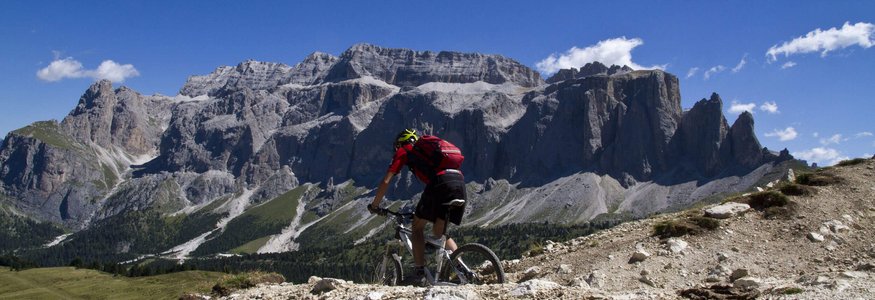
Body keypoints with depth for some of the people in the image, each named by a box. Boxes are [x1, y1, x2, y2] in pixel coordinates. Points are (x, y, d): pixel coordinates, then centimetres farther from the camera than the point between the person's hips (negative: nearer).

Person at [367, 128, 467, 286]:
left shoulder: (404, 151, 19)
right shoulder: (432, 145, 38)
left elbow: (385, 182, 13)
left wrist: (374, 205, 26)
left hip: (441, 182, -6)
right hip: (460, 181, 6)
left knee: (417, 227, 12)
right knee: (439, 232, 20)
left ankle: (419, 274, 5)